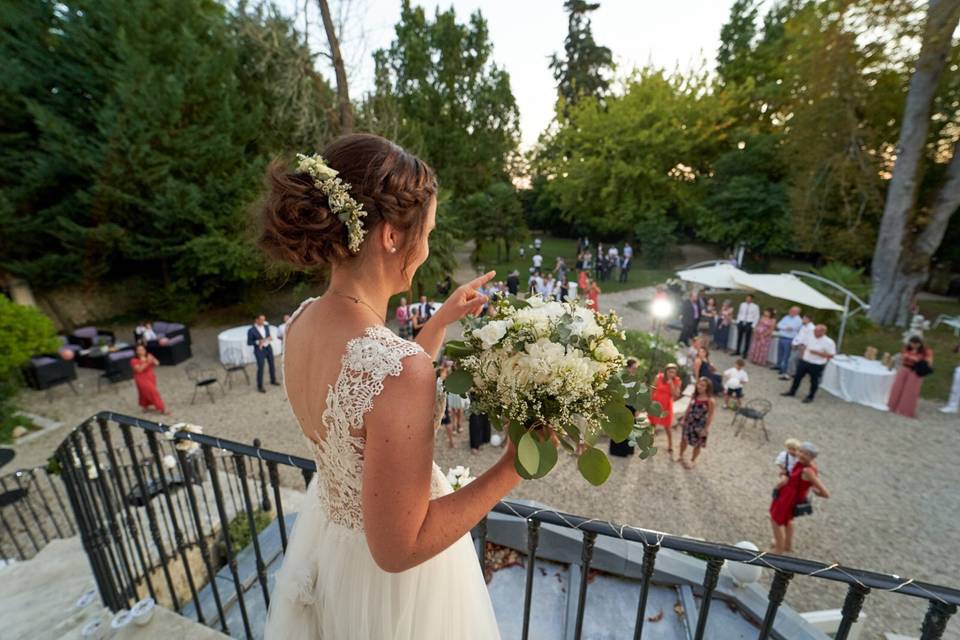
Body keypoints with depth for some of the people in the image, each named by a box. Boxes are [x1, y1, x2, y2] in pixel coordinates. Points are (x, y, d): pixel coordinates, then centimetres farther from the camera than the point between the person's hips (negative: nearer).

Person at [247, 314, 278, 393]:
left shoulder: (266, 326, 1)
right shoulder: (251, 330, -13)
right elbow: (249, 343, -8)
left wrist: (270, 338, -9)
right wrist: (258, 342, -25)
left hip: (268, 348, 5)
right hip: (259, 350, -5)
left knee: (272, 365, 16)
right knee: (260, 368, -1)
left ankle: (273, 381, 37)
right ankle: (260, 386, 14)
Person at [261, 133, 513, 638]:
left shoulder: (304, 320, -12)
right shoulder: (399, 369, -39)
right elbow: (398, 547, -28)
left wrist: (443, 320, 6)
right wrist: (512, 467, -24)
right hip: (389, 578, -6)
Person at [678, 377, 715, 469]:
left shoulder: (710, 401, -20)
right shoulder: (694, 396, -4)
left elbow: (710, 416, -15)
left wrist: (705, 429, -14)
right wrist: (683, 419, 7)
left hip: (700, 425, -5)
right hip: (689, 422, 5)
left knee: (697, 444, 13)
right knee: (684, 439, 18)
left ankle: (692, 461, 35)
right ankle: (681, 456, 42)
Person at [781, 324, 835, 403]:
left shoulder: (829, 342, -17)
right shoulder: (810, 337, -1)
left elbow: (831, 355, -16)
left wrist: (817, 353, -23)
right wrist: (802, 356, 8)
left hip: (817, 365, -5)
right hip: (804, 361, 5)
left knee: (814, 381, 10)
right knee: (797, 377, 12)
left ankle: (810, 397, 25)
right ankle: (792, 392, 27)